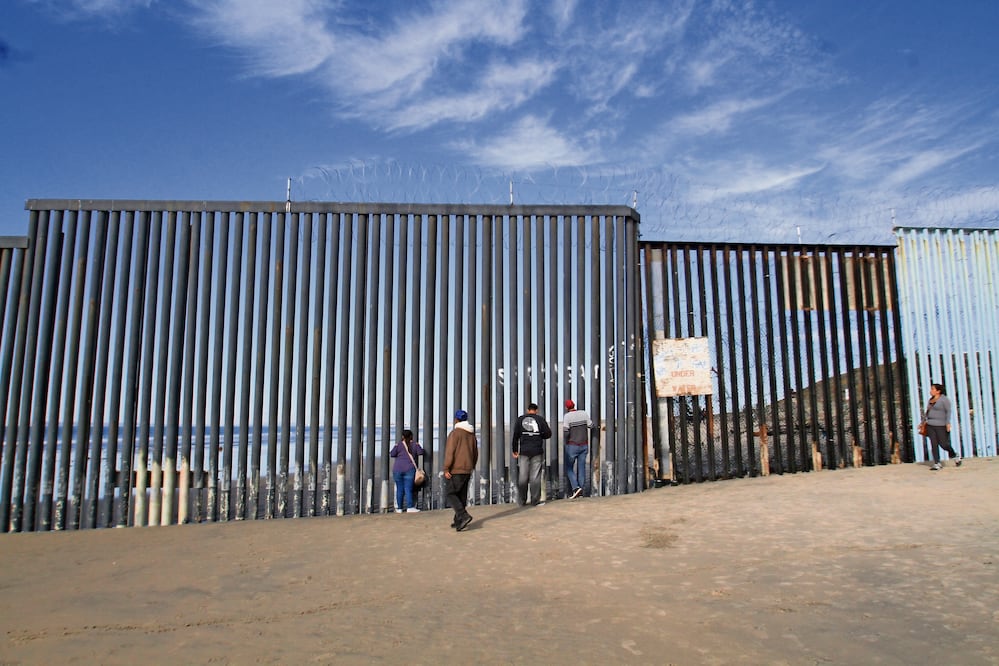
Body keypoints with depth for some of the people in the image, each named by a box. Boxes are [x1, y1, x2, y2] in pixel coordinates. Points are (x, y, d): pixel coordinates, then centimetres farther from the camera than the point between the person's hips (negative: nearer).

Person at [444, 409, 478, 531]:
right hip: (467, 470, 7)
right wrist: (471, 467, 24)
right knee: (462, 496, 12)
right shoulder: (471, 434, 10)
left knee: (451, 494, -1)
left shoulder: (455, 433, -13)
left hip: (455, 470, -7)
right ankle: (458, 521, 16)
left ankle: (464, 516, -17)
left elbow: (450, 452, -18)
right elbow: (475, 453, 15)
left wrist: (446, 469, -16)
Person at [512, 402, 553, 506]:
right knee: (535, 476, 1)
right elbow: (548, 434, -2)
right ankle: (535, 500, 3)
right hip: (537, 451, -1)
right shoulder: (540, 419, 2)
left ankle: (522, 500, 10)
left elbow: (515, 435, 3)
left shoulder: (520, 419, 6)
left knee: (522, 477, 5)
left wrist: (514, 450, 8)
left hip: (523, 451, 1)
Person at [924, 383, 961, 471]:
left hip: (941, 425, -6)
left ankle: (955, 455, 26)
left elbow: (948, 411, -11)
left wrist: (948, 423, -18)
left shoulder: (944, 399, -6)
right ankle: (937, 463, 3)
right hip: (930, 425, 6)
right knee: (934, 444, 0)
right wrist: (923, 420, 16)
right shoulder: (931, 399, 14)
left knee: (943, 444, -4)